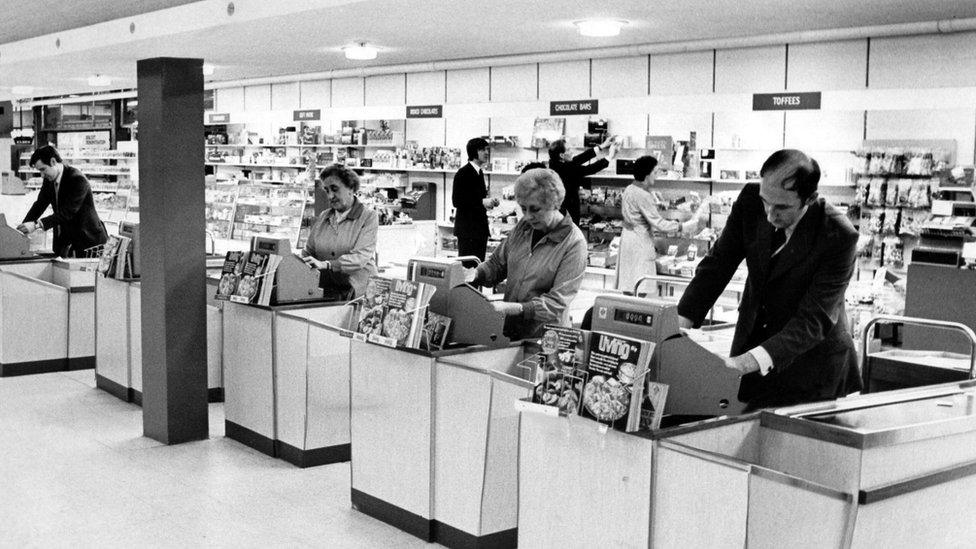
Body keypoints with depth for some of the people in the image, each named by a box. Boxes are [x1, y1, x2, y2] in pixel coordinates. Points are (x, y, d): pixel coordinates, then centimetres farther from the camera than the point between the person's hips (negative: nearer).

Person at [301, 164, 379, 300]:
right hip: (324, 292, 3)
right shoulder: (322, 218, 16)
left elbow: (360, 257, -13)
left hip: (357, 293, -3)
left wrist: (325, 264, -26)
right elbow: (308, 252, 17)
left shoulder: (369, 217, 0)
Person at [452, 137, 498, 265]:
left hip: (480, 226, 8)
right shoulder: (463, 173, -12)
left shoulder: (479, 172, 16)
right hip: (467, 227, -8)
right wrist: (482, 202, -21)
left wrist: (489, 202, 4)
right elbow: (456, 201, -18)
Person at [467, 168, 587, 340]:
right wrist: (475, 274, -3)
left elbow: (557, 302, -16)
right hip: (508, 330, 4)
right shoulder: (523, 226, 6)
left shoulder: (573, 243, -12)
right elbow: (497, 264, 18)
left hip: (545, 338, -4)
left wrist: (513, 308, -26)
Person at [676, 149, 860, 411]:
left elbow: (813, 321, -27)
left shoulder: (838, 236, -25)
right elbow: (717, 265, -6)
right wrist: (678, 326, -20)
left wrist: (750, 361, -40)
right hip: (754, 337, 4)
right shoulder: (751, 201, -12)